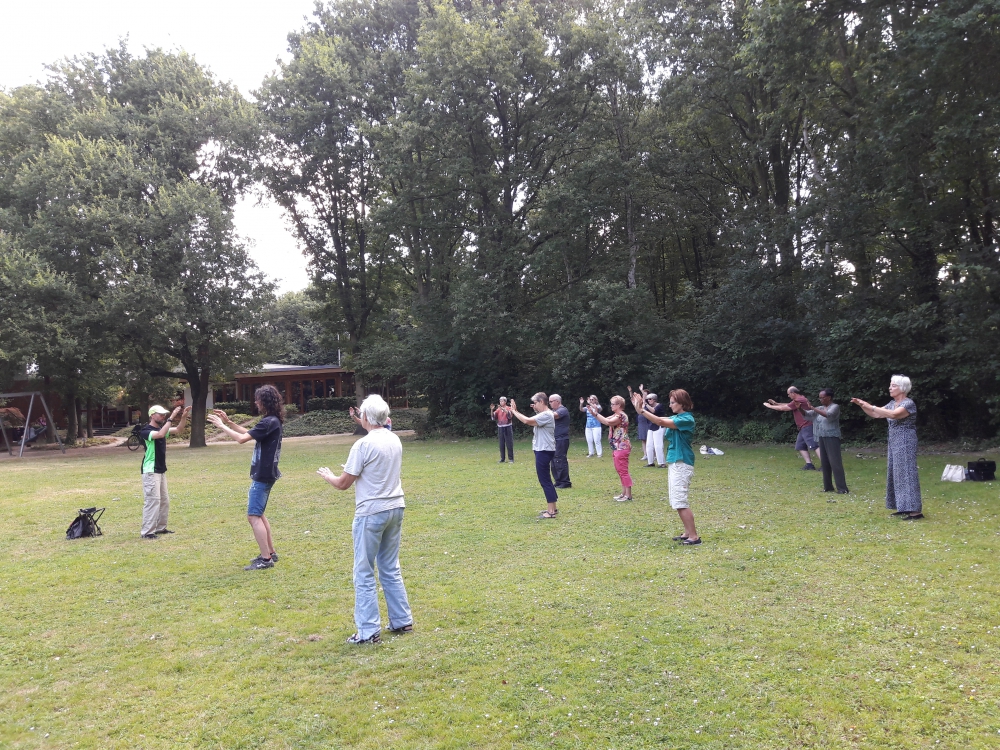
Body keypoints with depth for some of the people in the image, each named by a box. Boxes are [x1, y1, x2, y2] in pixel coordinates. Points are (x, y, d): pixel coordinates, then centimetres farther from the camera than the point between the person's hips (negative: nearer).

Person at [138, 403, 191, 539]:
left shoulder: (162, 428, 12)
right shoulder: (145, 431, -13)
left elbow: (179, 429, 10)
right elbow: (160, 434, -32)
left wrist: (184, 417, -6)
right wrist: (171, 418, -32)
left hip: (161, 471, 9)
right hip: (150, 472, -9)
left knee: (164, 500, 13)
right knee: (153, 500, -13)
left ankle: (160, 528, 21)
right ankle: (147, 532, -10)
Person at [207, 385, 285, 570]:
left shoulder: (269, 422, -21)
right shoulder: (272, 421, 12)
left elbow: (242, 438, -24)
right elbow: (248, 433, 20)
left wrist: (221, 425, -12)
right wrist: (228, 421, 14)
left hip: (263, 475, -11)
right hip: (265, 473, 11)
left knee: (253, 516, -7)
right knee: (258, 514, 19)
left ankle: (265, 559, -5)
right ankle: (270, 553, 23)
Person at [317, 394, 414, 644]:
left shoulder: (363, 445, -16)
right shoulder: (395, 440, 5)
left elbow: (343, 484, -8)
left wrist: (327, 475, 11)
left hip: (371, 513, -7)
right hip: (395, 509, 7)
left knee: (364, 573, 3)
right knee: (391, 569, 18)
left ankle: (369, 631, 6)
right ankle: (402, 620, 23)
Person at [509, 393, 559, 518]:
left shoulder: (546, 415, -20)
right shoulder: (543, 415, 16)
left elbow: (527, 421, -28)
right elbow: (529, 422, 15)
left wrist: (514, 411, -17)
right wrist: (515, 411, 9)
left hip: (544, 451, -11)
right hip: (542, 450, 11)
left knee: (545, 480, -8)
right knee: (545, 480, 15)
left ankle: (552, 511, -5)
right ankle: (552, 508, 22)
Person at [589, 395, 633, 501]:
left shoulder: (621, 415, -16)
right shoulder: (615, 415, 15)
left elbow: (608, 422, -28)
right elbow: (605, 420, 11)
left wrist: (595, 414, -23)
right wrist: (594, 413, -1)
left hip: (621, 448, -11)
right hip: (616, 447, 11)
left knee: (623, 471, -7)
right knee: (620, 470, 15)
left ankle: (628, 495, -2)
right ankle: (624, 492, 22)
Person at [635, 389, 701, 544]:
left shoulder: (686, 419, -17)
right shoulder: (677, 417, 12)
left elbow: (660, 422, -24)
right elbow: (659, 419, 7)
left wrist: (641, 410, -23)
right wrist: (641, 408, -4)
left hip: (681, 464, -10)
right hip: (674, 462, 10)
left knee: (680, 502, -8)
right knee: (678, 502, 14)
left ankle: (694, 536, -3)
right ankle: (687, 532, 21)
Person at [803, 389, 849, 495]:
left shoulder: (835, 407, -9)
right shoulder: (820, 408, 11)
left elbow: (828, 415, -29)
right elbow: (807, 414, 9)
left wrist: (813, 408, -32)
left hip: (832, 438, -7)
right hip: (822, 438, 7)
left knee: (835, 462, -10)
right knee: (825, 463, 9)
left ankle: (842, 488, -9)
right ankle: (828, 486, 15)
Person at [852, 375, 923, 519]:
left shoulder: (908, 403, -14)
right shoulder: (892, 404, 12)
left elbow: (893, 415, -31)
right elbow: (876, 415, 14)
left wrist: (870, 406, -31)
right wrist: (862, 405, -1)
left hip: (905, 443, -9)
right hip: (894, 443, 9)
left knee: (906, 473, -11)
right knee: (896, 473, 10)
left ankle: (916, 510, -9)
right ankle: (904, 507, 17)